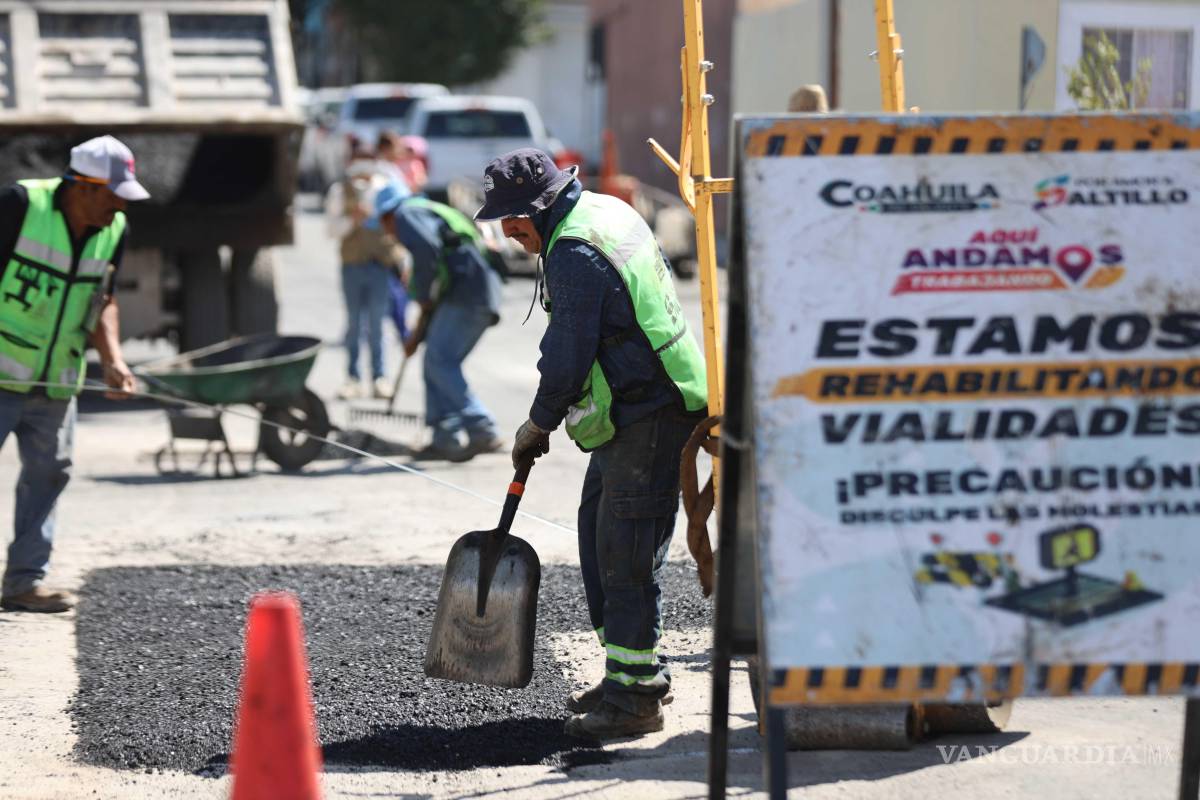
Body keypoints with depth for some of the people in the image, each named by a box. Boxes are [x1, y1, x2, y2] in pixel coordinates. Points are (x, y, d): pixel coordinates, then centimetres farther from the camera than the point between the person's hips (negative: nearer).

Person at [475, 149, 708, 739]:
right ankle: (634, 672, 24)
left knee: (624, 555, -8)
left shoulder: (574, 255, -20)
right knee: (599, 540, 16)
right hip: (640, 408, 11)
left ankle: (636, 695, -4)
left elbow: (566, 361, -18)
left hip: (646, 418, -11)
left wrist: (537, 426, -2)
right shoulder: (606, 210, 12)